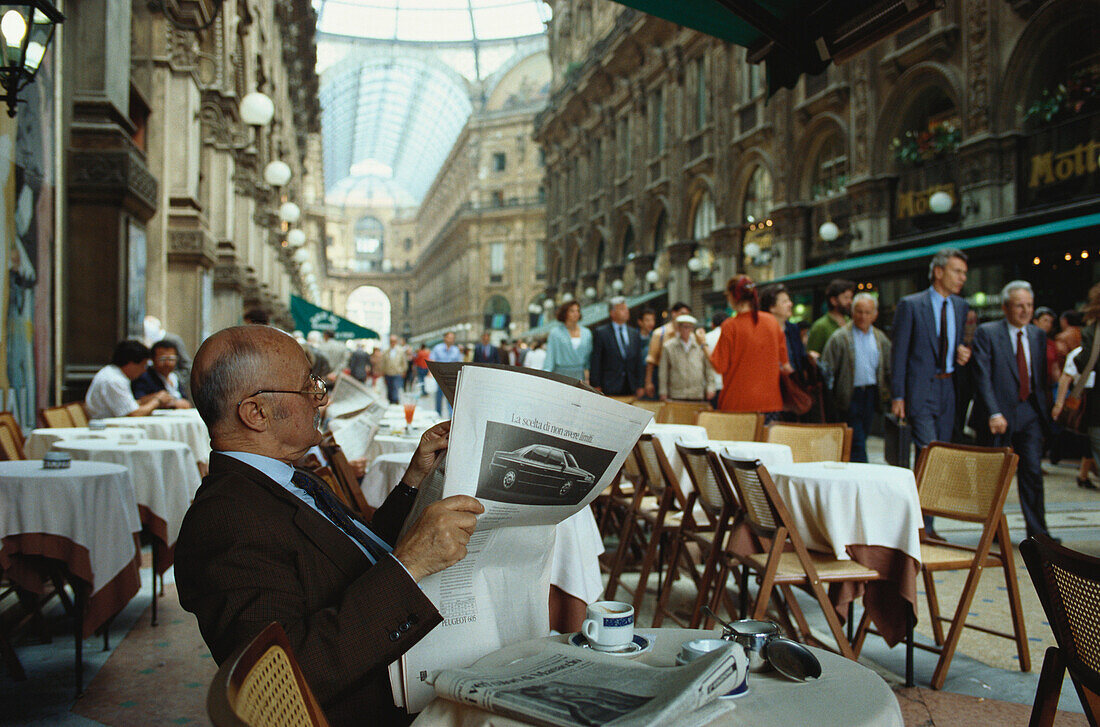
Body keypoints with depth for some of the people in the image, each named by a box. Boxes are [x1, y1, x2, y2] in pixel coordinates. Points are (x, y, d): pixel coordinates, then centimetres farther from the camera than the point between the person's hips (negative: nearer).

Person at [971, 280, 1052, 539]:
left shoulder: (1038, 336, 11)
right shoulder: (986, 333, -5)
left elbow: (1041, 377, 17)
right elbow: (982, 377, -11)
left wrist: (1044, 408, 7)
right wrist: (994, 413, -19)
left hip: (1030, 413, 3)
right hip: (997, 413, -3)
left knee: (1032, 470, -4)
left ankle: (1037, 532, 5)